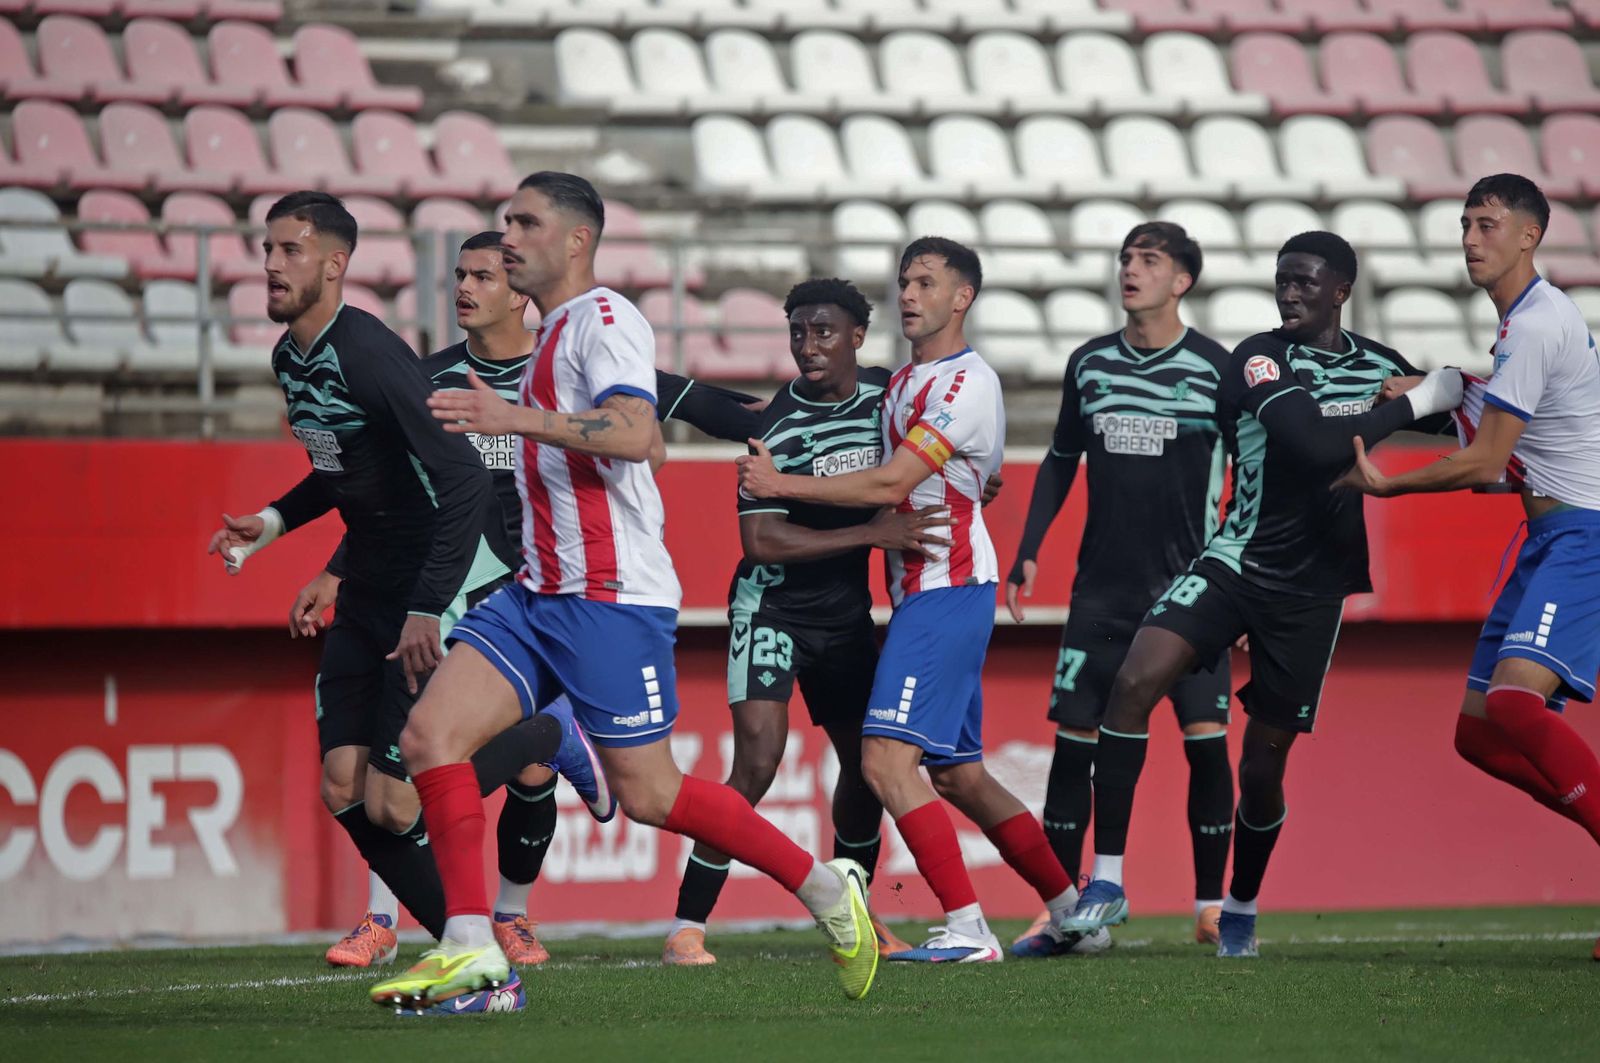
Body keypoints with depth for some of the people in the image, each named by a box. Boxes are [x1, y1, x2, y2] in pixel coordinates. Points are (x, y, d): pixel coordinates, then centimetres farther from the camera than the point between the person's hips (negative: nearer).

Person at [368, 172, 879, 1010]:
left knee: (646, 793, -6)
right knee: (429, 735, -8)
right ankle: (469, 948, -12)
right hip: (538, 595, 9)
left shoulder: (602, 319, -9)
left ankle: (826, 887, 10)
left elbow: (636, 434, -26)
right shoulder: (551, 335, 20)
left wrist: (518, 418, -32)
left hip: (611, 599, -9)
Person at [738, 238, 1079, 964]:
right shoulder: (904, 382, 18)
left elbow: (891, 484, -18)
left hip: (947, 588, -10)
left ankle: (968, 929, -18)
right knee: (956, 774, 13)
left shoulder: (966, 383, -12)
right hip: (919, 589, 10)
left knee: (886, 757, -17)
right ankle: (1070, 911, 22)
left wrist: (781, 485, -12)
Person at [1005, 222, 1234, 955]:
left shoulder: (1217, 369, -3)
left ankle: (1211, 904, 0)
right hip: (1102, 585, 3)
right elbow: (1060, 462, 17)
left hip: (1190, 585, -3)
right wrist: (1027, 554, 11)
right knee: (1073, 738, -1)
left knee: (1206, 740, -10)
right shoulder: (1089, 364, 7)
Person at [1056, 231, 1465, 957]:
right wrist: (1415, 404, -21)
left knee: (1264, 761, 4)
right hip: (1236, 562, -3)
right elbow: (1315, 446, -25)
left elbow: (1443, 432, 28)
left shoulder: (1380, 366, 6)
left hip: (1311, 590, 3)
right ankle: (1107, 882, -19)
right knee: (1134, 683, -24)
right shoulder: (1260, 360, -9)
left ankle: (1240, 910, 30)